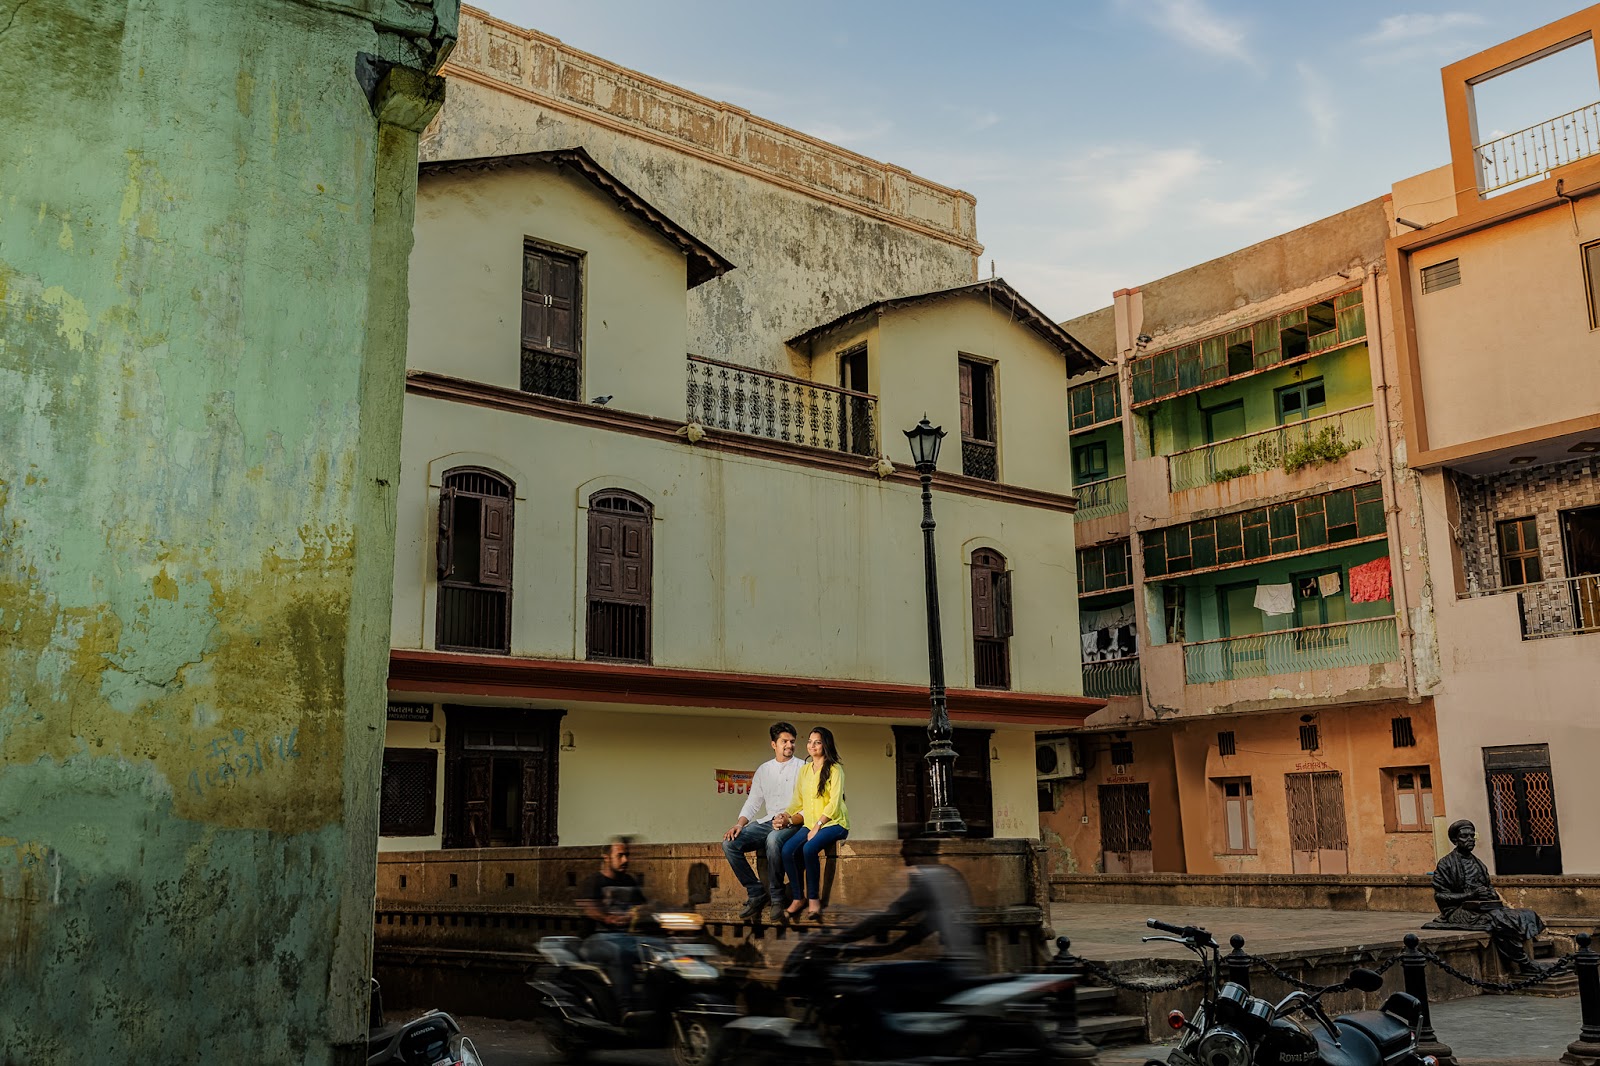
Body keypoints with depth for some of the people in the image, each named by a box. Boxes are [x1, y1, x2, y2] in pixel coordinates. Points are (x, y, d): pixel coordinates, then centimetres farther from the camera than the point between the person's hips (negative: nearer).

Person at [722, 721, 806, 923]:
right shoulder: (763, 770, 16)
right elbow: (753, 802, 13)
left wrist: (788, 818, -23)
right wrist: (740, 824, -5)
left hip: (793, 824, -5)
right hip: (768, 822, 5)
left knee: (773, 840, -40)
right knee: (729, 843, -18)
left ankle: (777, 897, -23)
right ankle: (756, 893, -9)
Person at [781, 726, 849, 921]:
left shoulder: (834, 769, -5)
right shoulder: (804, 770, 14)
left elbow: (834, 803, -11)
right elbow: (798, 802, 12)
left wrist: (817, 826, -18)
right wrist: (786, 817, -6)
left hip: (834, 823, -5)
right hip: (810, 824, 5)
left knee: (809, 848, -32)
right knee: (787, 850, -22)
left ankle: (814, 898, -16)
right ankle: (798, 898, -8)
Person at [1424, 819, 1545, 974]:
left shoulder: (1477, 862, 18)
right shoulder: (1446, 864, -3)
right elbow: (1440, 896, -9)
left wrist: (1492, 894, 1)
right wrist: (1471, 895, -16)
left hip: (1484, 906, 8)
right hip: (1459, 911, -7)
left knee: (1525, 916, -13)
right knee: (1500, 920, -31)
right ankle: (1524, 963, -22)